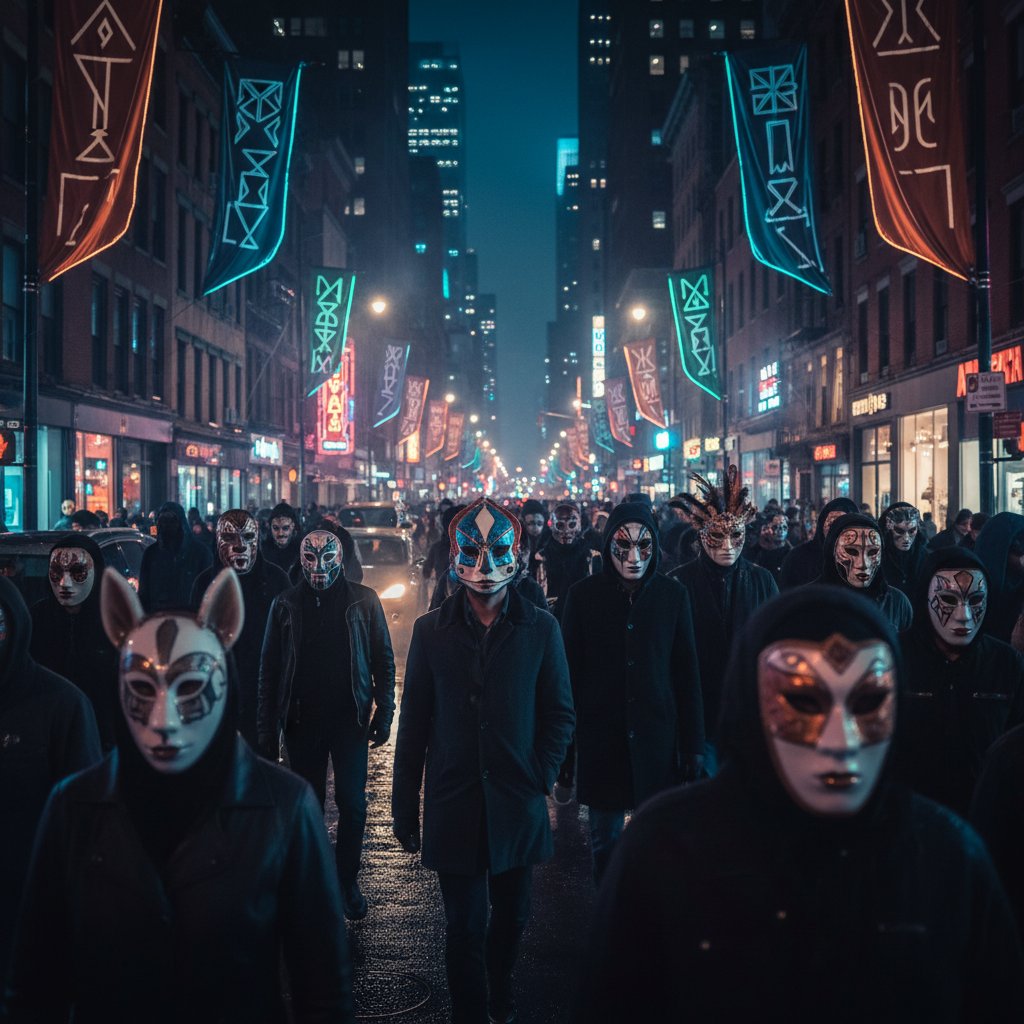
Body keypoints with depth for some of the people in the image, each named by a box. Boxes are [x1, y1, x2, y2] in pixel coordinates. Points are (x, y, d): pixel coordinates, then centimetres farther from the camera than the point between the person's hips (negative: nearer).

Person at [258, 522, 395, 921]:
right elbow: (269, 668, 2)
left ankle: (347, 882, 15)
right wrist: (268, 729, -2)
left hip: (349, 719, -1)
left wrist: (384, 714, -4)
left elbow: (383, 659, 1)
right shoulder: (287, 603, 1)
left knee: (352, 803, 1)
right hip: (302, 720, 1)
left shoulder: (362, 601, -2)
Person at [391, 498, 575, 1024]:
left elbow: (560, 712, 4)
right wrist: (404, 803, 2)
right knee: (464, 927, 4)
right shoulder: (431, 629, 0)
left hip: (517, 802, 1)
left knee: (510, 917, 16)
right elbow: (414, 720, 2)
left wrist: (542, 777, -7)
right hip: (453, 804, -1)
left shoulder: (540, 629, 0)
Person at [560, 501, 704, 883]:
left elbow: (687, 673, 2)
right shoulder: (583, 594, -3)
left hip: (656, 736, 0)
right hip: (600, 737, 0)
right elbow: (568, 670, 0)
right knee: (604, 840, 10)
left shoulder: (672, 595, -2)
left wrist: (694, 744, 2)